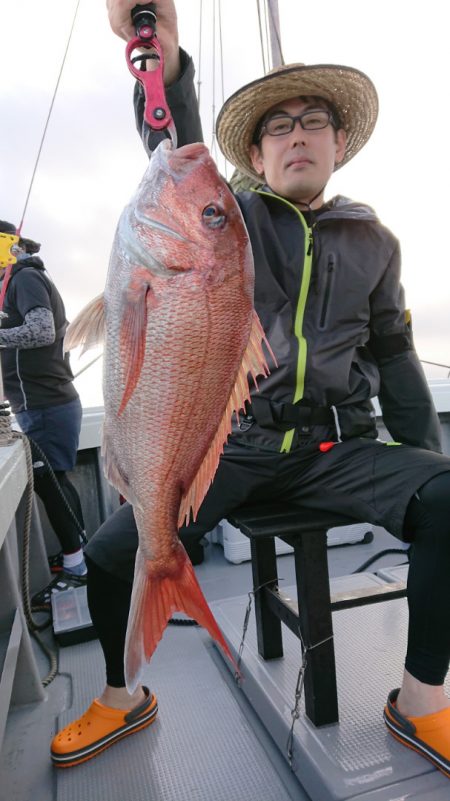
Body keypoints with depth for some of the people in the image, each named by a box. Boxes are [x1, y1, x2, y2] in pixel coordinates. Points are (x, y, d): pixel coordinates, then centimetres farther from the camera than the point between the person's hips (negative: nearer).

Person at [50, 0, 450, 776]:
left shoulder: (374, 240, 14)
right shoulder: (230, 220, 7)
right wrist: (164, 63, -34)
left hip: (338, 444, 2)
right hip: (232, 442, -1)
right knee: (110, 552, -12)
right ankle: (123, 700, 19)